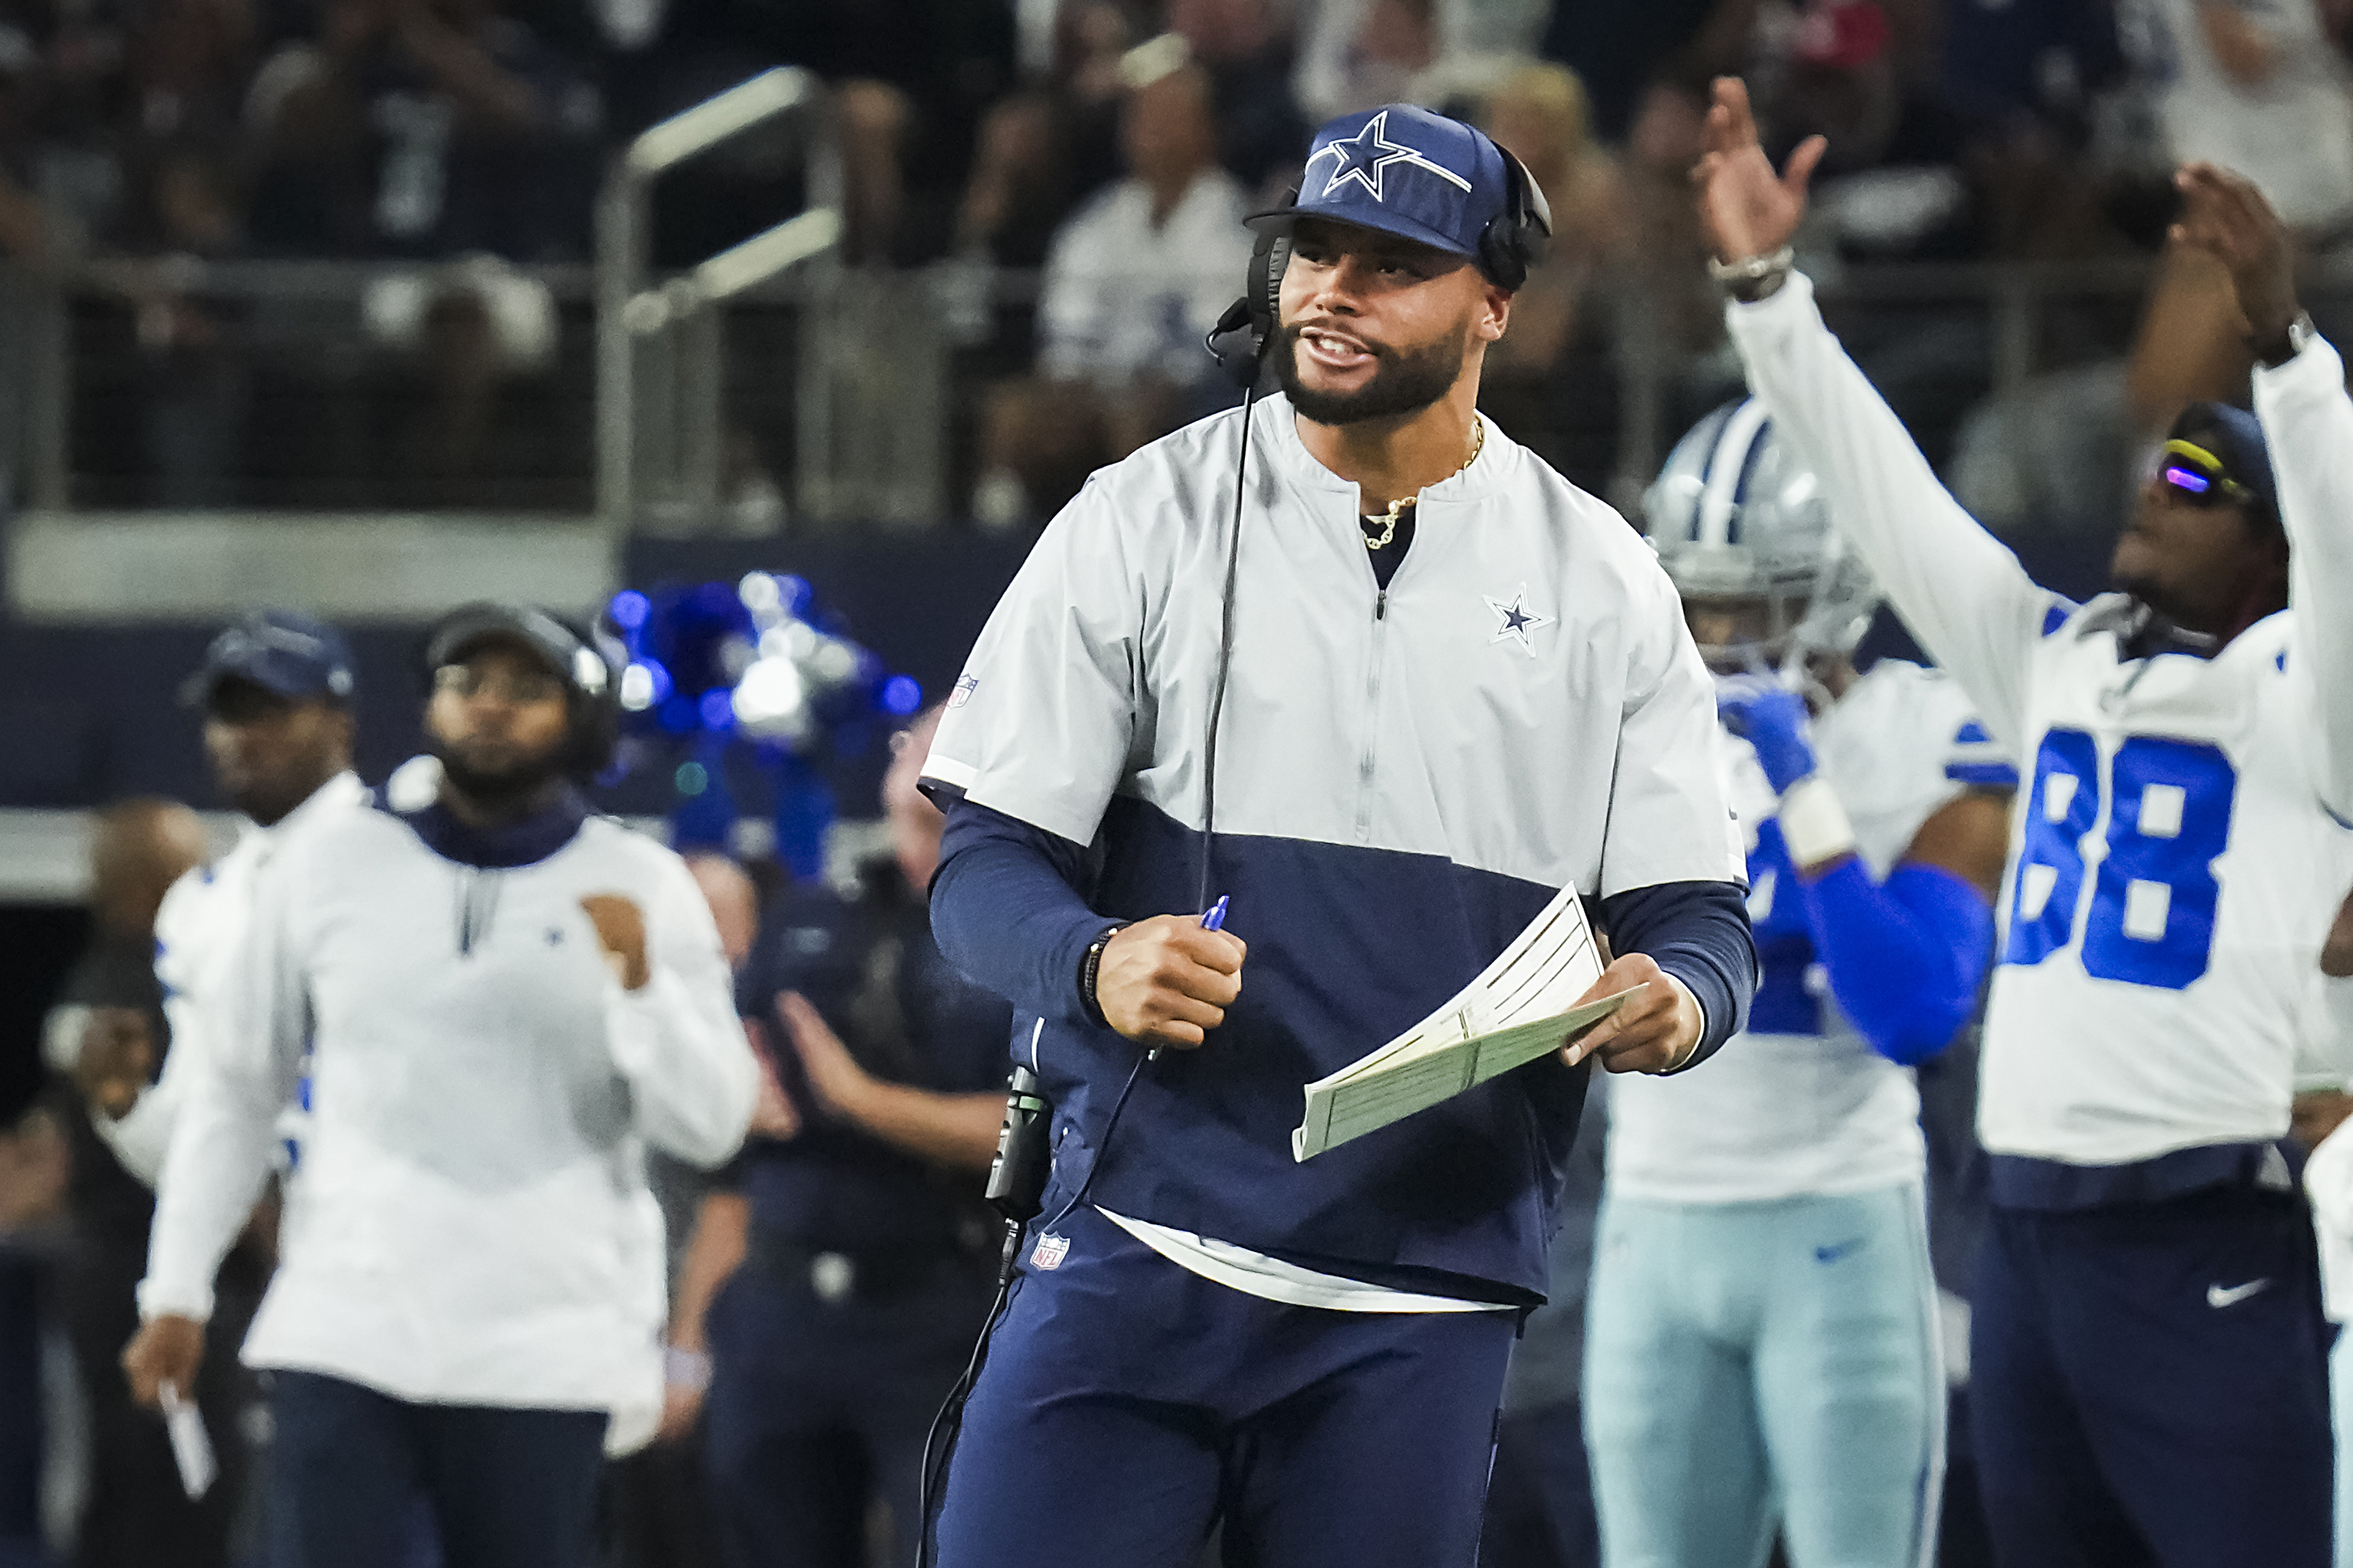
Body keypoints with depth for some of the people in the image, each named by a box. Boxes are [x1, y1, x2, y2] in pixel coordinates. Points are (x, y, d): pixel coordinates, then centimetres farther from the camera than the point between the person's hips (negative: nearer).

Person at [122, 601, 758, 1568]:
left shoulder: (642, 888, 5)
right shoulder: (328, 864, 9)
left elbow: (710, 1127, 0)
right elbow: (238, 1091, 16)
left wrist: (639, 982, -16)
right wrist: (177, 1290, 11)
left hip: (544, 1351, 0)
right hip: (344, 1333, 0)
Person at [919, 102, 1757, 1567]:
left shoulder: (1602, 583, 7)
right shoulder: (1142, 522, 3)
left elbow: (1699, 917, 7)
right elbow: (986, 864, 0)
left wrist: (1675, 1001, -18)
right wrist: (1093, 963, -22)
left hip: (1426, 1306, 1)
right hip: (1139, 1258, -1)